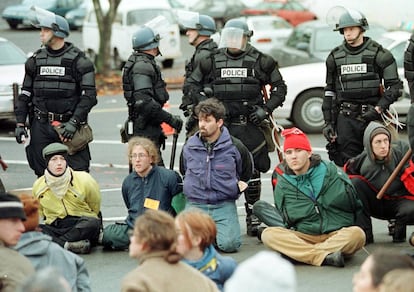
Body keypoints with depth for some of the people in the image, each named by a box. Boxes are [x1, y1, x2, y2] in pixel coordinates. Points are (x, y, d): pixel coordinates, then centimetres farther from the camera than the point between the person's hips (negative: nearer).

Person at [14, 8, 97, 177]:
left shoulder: (78, 60, -4)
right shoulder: (36, 60, 10)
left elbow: (88, 96, -8)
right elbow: (25, 95, 14)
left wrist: (74, 123, -17)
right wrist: (20, 124, 5)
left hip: (69, 125, -4)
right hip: (41, 126, 4)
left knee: (79, 173, -8)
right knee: (42, 174, 6)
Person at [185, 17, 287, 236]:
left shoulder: (259, 61, 1)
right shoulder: (214, 60, 6)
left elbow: (279, 87, 9)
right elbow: (192, 84, 16)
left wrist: (266, 109, -3)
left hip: (250, 126, -1)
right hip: (222, 127, 1)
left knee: (252, 172, 2)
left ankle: (253, 218, 12)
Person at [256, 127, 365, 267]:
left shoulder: (331, 172, 3)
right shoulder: (282, 185, 6)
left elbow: (355, 203, 12)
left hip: (339, 235, -1)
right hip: (303, 237, 1)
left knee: (357, 234, -34)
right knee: (269, 234, -25)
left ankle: (298, 253, -35)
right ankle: (324, 257, -39)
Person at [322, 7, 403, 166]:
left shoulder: (379, 54, 0)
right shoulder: (335, 57, 13)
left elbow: (395, 86, -1)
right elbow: (329, 91, 18)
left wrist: (378, 109, -13)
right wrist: (328, 122, 12)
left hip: (372, 116, -3)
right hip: (346, 119, 3)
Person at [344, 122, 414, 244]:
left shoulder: (401, 149, -18)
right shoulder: (362, 161, -15)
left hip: (399, 200, -2)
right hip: (375, 204, 2)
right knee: (355, 182, -23)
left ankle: (399, 228, 4)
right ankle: (365, 232, -16)